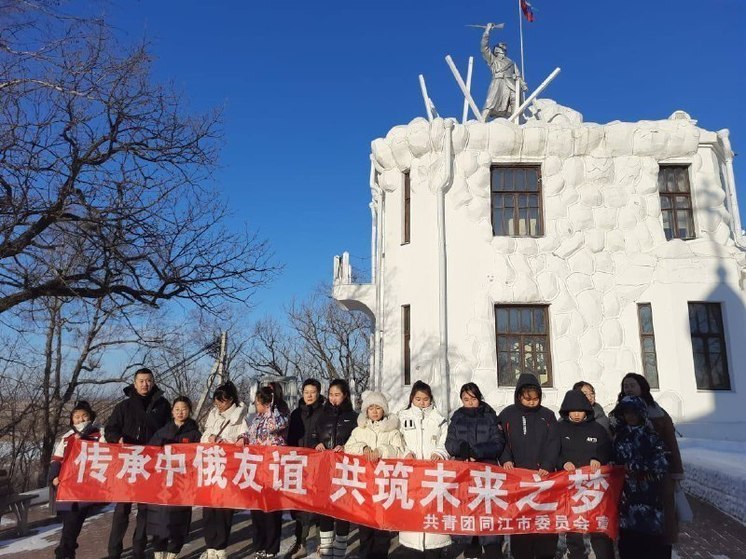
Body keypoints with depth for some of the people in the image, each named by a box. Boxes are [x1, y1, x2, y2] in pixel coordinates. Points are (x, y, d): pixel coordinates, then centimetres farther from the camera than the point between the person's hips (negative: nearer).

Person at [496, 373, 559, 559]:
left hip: (543, 474, 1)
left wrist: (547, 466, -13)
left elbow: (553, 443, 1)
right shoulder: (507, 414, 4)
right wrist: (506, 460, -11)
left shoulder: (547, 415, 7)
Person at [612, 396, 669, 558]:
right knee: (628, 539, 3)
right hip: (627, 496, 3)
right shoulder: (619, 437, 13)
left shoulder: (652, 436, 0)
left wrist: (634, 466, -10)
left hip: (649, 495, -3)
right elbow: (615, 462, 17)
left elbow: (661, 464, -10)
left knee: (652, 538, -6)